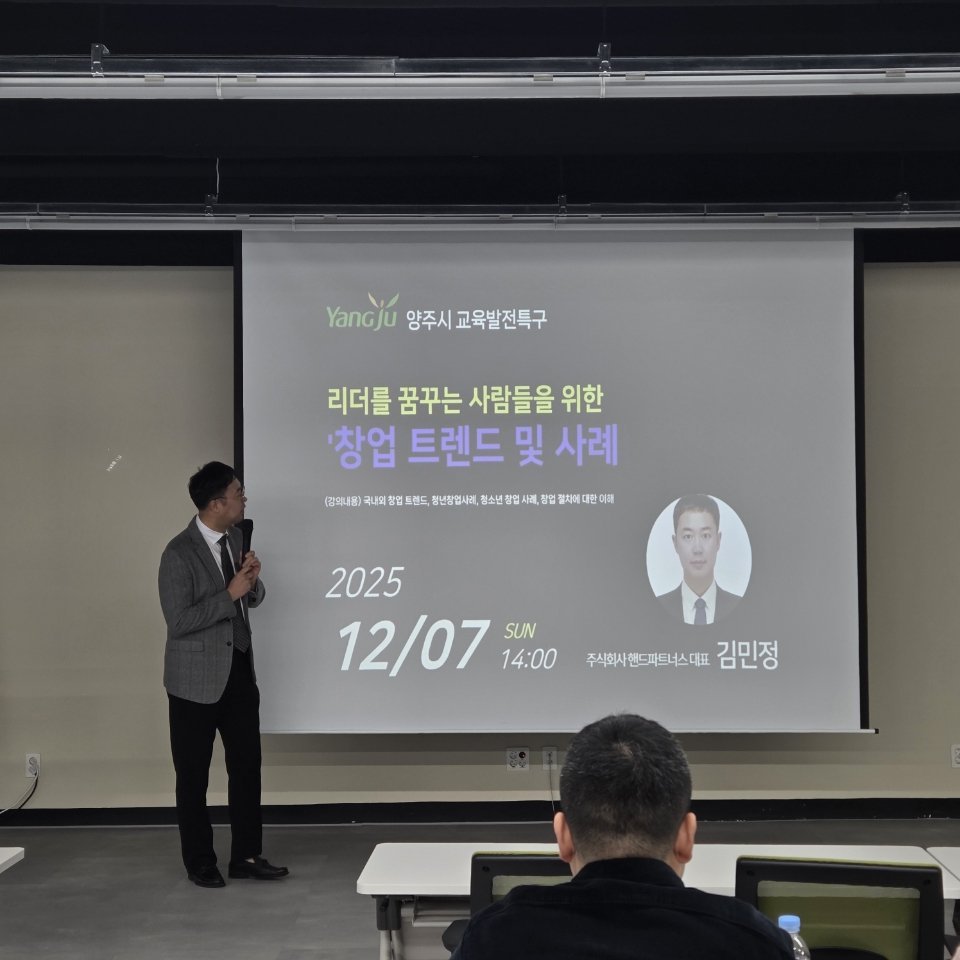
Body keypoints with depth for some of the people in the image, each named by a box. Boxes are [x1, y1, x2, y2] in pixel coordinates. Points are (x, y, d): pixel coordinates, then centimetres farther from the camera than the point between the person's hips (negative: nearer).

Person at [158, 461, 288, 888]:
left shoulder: (234, 538, 4)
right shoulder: (179, 554, -18)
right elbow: (178, 621, -21)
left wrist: (252, 580, -8)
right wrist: (229, 594, -23)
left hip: (238, 669, 7)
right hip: (197, 678, -7)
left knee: (247, 764, 8)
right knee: (193, 774, 7)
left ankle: (246, 857, 18)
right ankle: (200, 862, 20)